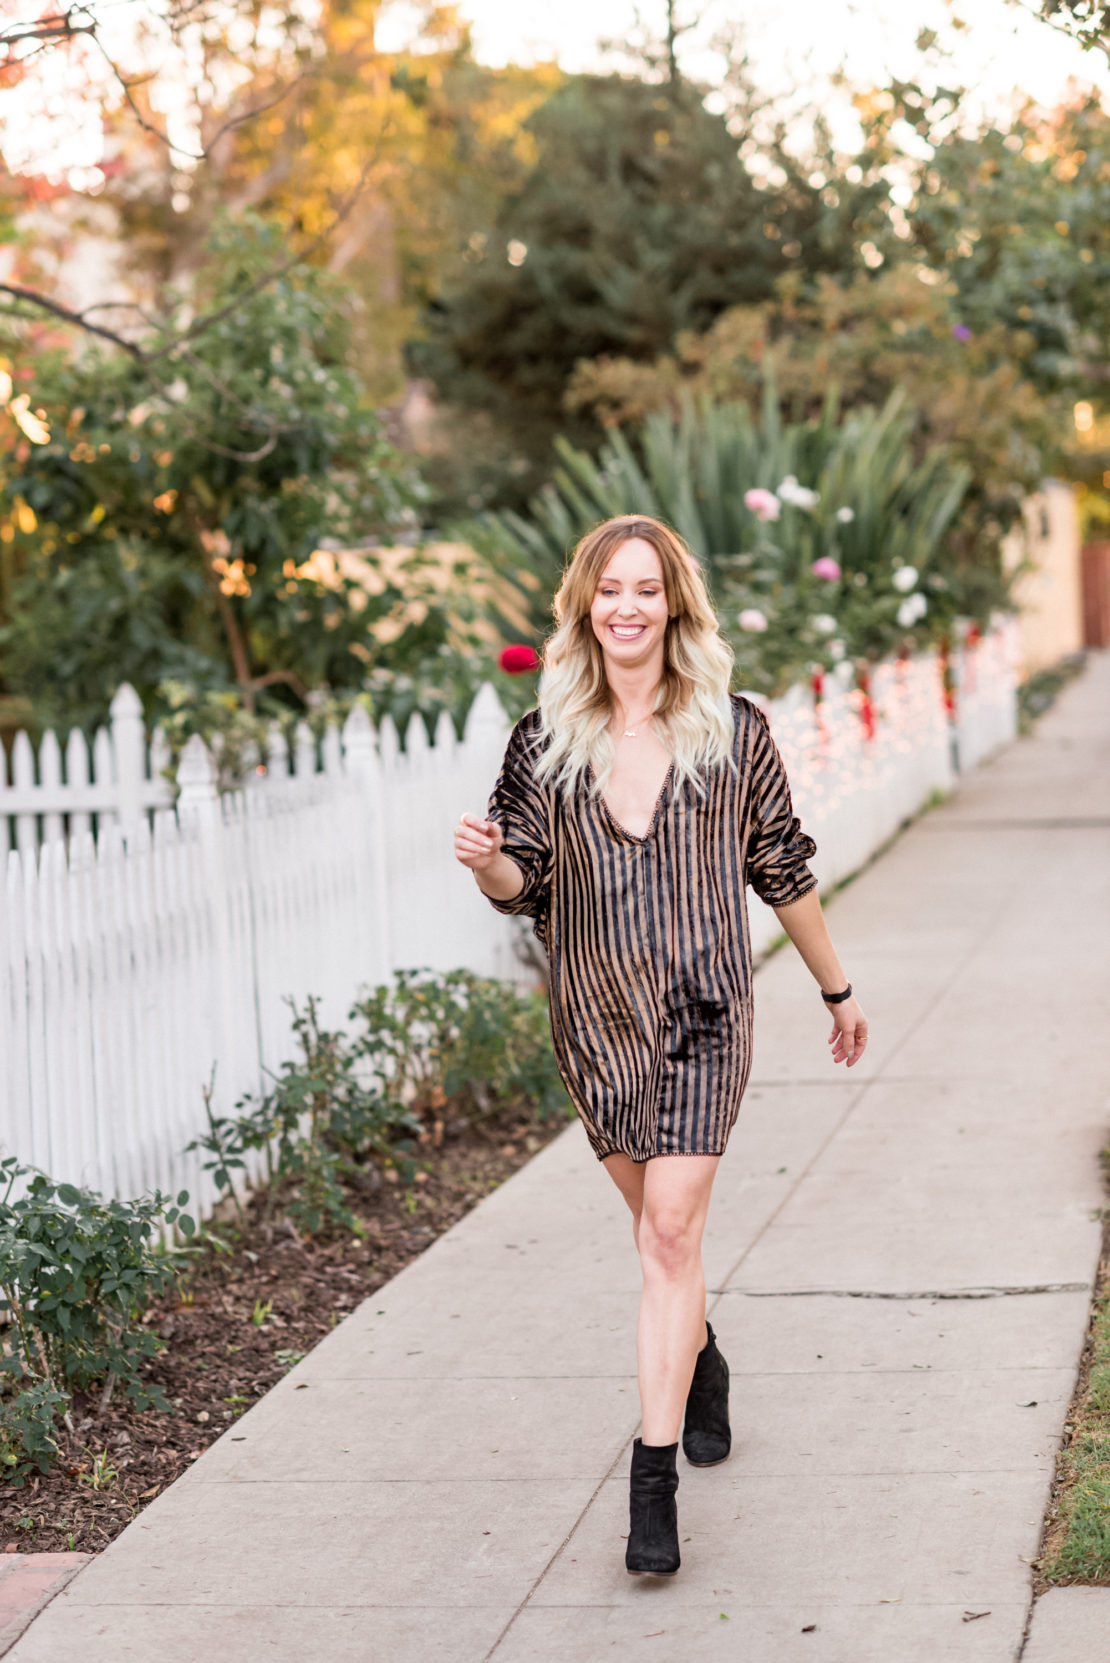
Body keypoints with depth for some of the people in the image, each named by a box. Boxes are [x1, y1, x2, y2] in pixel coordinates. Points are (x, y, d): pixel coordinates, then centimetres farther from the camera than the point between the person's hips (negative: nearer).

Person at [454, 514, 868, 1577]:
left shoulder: (734, 731, 0)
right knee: (658, 1225, 15)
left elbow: (783, 872, 9)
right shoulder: (544, 740, 2)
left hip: (703, 1010, -2)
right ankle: (700, 1362, 46)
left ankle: (654, 1480, -10)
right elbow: (525, 881, 4)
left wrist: (837, 990, 16)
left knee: (671, 1231, -11)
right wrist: (487, 862, -20)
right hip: (594, 1014, 2)